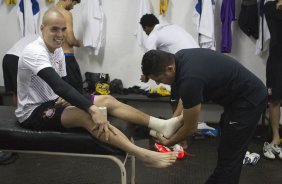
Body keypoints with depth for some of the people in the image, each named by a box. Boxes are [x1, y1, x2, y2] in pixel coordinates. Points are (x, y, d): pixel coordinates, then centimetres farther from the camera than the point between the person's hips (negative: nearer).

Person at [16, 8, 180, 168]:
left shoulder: (58, 50, 5)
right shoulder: (35, 52, -23)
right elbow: (58, 85, -36)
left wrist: (65, 98, -14)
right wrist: (92, 109, -44)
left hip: (52, 103, 9)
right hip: (33, 112, -9)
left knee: (107, 100, -5)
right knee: (86, 114, -35)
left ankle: (162, 125, -13)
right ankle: (143, 155, -45)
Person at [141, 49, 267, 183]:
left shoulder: (190, 80, -31)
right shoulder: (179, 58, -4)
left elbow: (190, 128, -16)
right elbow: (186, 100, 15)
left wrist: (168, 142, -1)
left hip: (250, 100, -10)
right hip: (241, 93, 10)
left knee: (229, 156, -4)